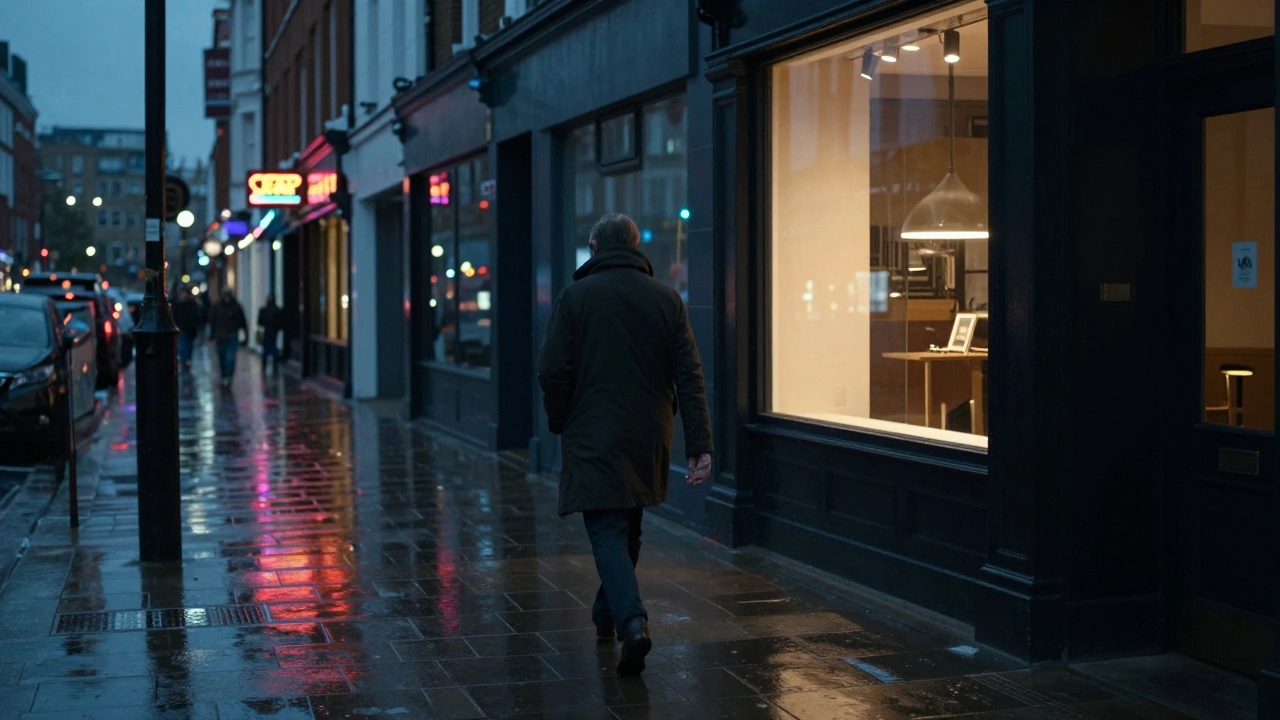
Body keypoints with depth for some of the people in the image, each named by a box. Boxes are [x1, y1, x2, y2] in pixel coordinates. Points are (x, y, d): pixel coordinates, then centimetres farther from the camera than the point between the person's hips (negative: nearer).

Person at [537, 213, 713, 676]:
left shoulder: (576, 297, -5)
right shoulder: (666, 298, 3)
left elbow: (552, 372, -9)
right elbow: (689, 375, -2)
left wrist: (559, 423, 8)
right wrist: (700, 444, -3)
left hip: (594, 436, -4)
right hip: (648, 438, 4)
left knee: (607, 532, -4)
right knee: (628, 528, 20)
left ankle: (632, 622, -23)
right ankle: (607, 613, 35)